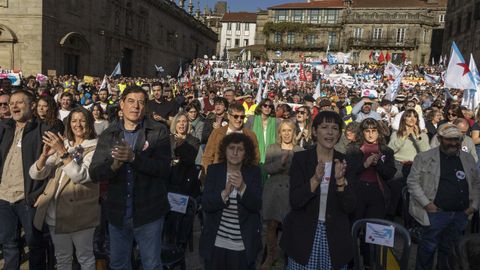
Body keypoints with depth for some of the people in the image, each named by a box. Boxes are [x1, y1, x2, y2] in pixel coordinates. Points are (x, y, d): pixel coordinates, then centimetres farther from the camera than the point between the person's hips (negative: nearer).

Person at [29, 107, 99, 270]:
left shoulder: (95, 147, -7)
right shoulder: (60, 144, 9)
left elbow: (81, 176, -22)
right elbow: (35, 174, 1)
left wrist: (62, 152, -25)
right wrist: (45, 154, -18)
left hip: (79, 212, -5)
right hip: (54, 212, 5)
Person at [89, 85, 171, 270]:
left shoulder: (159, 132, -7)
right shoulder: (108, 135, 3)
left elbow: (164, 168, -18)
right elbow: (94, 173, -4)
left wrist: (134, 157, -32)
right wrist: (114, 165, -25)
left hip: (148, 212, -3)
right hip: (117, 213, 3)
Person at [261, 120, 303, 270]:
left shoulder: (299, 150, 7)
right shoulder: (272, 148, 7)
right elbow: (266, 168, -5)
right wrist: (280, 163, -19)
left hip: (292, 191, 0)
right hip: (273, 190, 0)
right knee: (271, 225, 1)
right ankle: (270, 256, 17)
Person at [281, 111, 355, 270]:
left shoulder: (344, 162, -1)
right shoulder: (300, 158, -6)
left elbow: (349, 208, -6)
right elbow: (295, 201, -14)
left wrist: (340, 180, -22)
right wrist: (315, 179, -28)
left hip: (335, 238, 2)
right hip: (303, 236, -1)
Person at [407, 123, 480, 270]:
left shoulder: (468, 159, 9)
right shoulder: (425, 157, -7)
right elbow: (412, 181, -7)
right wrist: (426, 203, -12)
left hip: (461, 214, 5)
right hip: (436, 212, -4)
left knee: (449, 249, 14)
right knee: (429, 247, 2)